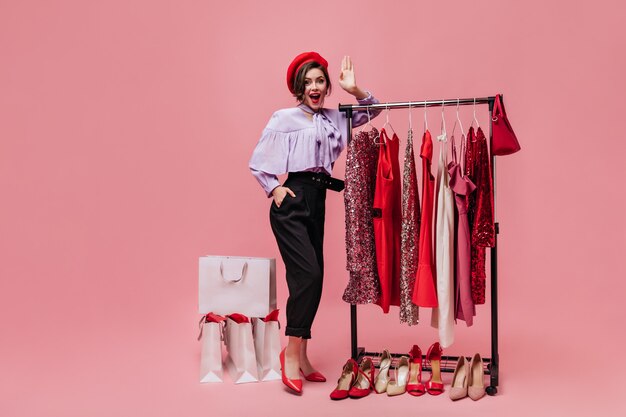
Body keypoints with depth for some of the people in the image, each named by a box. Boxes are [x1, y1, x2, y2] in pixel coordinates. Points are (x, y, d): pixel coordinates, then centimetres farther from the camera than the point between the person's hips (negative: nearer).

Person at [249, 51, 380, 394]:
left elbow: (373, 108, 20)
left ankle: (300, 357, 15)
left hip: (317, 203, 6)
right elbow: (257, 162, 1)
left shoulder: (334, 118, 13)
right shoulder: (284, 118, -2)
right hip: (292, 202, -6)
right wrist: (274, 189, -7)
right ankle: (291, 353, -6)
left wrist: (354, 89, 5)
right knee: (308, 274, -16)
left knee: (310, 278, 6)